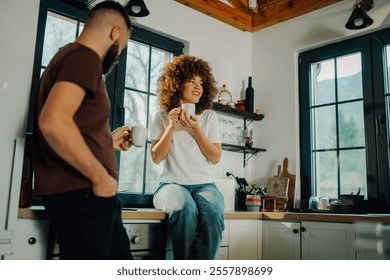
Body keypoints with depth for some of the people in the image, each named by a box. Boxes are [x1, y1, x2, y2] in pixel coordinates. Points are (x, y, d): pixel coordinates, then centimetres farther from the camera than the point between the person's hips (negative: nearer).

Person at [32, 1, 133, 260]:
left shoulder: (73, 56, 22)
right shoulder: (85, 57, -10)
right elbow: (53, 123, -27)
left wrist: (108, 141, 27)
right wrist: (101, 177, -19)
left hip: (88, 195, 10)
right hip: (80, 195, -10)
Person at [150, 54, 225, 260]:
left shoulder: (209, 117, 11)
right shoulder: (162, 117, 8)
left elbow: (215, 157, 4)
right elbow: (156, 157, 0)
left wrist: (196, 129, -7)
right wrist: (171, 126, -9)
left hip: (204, 184, 2)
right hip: (172, 183, -1)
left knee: (213, 214, -34)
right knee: (185, 210, -37)